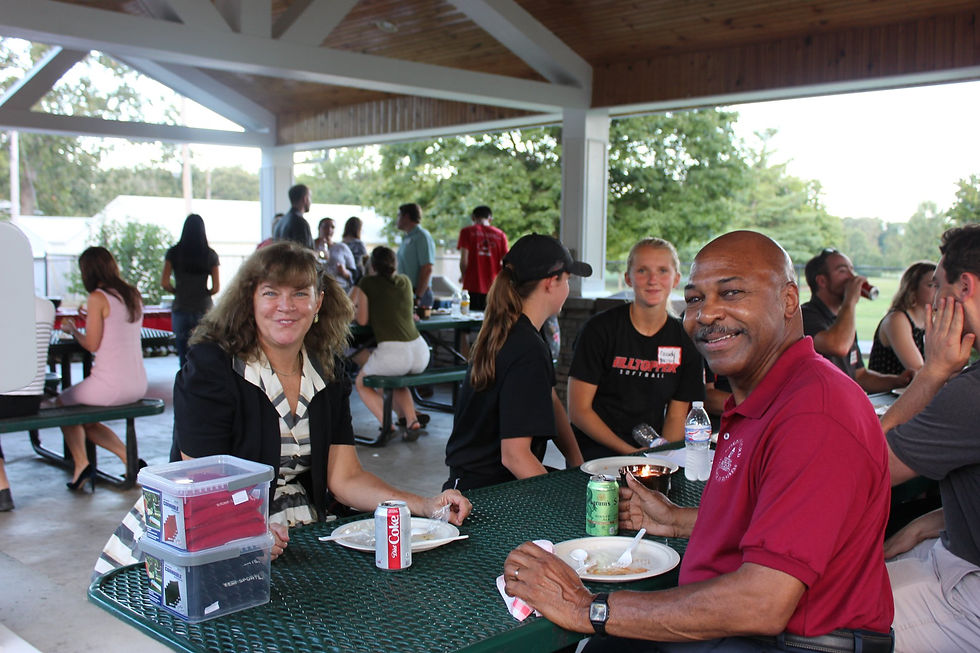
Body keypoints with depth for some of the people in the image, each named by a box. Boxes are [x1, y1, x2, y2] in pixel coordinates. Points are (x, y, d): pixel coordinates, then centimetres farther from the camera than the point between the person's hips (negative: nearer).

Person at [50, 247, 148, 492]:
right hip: (138, 386, 7)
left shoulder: (97, 298, -11)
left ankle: (81, 464, 6)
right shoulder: (134, 295, 9)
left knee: (61, 405, 20)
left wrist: (72, 329, 8)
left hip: (111, 386, -7)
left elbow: (92, 344, -9)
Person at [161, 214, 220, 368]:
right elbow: (216, 287, -4)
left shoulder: (173, 252, 0)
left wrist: (178, 291, 12)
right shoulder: (211, 255, -1)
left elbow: (164, 283, -6)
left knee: (184, 358, 7)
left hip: (180, 309, 0)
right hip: (204, 309, 0)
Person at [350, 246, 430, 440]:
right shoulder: (405, 281, 18)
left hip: (392, 352, -5)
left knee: (361, 382, 23)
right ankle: (411, 420, 15)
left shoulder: (367, 283, 5)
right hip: (420, 352, 5)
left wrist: (354, 310, 28)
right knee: (396, 376, 36)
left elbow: (362, 320, 9)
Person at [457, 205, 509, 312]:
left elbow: (464, 260, -6)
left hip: (473, 286, -2)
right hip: (493, 287, 2)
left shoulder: (467, 231, 0)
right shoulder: (500, 235, 7)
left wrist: (463, 276, 12)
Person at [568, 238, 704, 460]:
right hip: (596, 454, -3)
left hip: (652, 454, 3)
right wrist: (629, 452, -14)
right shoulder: (599, 329, -4)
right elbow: (578, 410, -6)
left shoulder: (685, 340, 6)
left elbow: (676, 416, 8)